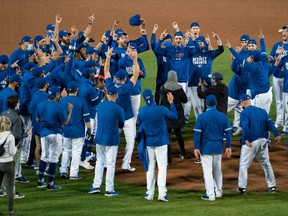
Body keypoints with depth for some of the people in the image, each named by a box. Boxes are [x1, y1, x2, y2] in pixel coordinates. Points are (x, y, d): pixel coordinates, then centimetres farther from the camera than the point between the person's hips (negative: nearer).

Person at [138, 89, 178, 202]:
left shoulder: (141, 112, -6)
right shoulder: (161, 109, -16)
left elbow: (140, 126, 7)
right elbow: (175, 116, -3)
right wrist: (171, 103, 5)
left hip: (148, 142, 3)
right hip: (161, 142, -3)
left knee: (150, 167, 13)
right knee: (162, 167, 1)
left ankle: (150, 193, 14)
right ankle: (162, 193, -6)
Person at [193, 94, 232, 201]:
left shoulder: (201, 117, -9)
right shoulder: (223, 116, 0)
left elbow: (197, 133, -10)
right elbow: (228, 132, 0)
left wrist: (196, 147, -7)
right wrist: (228, 147, 5)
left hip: (206, 148, -4)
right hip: (218, 147, 4)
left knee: (207, 171, -1)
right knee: (218, 170, 19)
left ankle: (210, 194, -4)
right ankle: (219, 191, 27)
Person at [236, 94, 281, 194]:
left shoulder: (244, 113, -8)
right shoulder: (262, 111, 10)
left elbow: (245, 127, -23)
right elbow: (269, 122, 0)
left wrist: (246, 139, -31)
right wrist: (276, 134, -9)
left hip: (250, 142, -5)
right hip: (263, 140, 5)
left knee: (244, 164, 3)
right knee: (266, 163, 16)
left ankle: (242, 187, 1)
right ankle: (272, 186, 18)